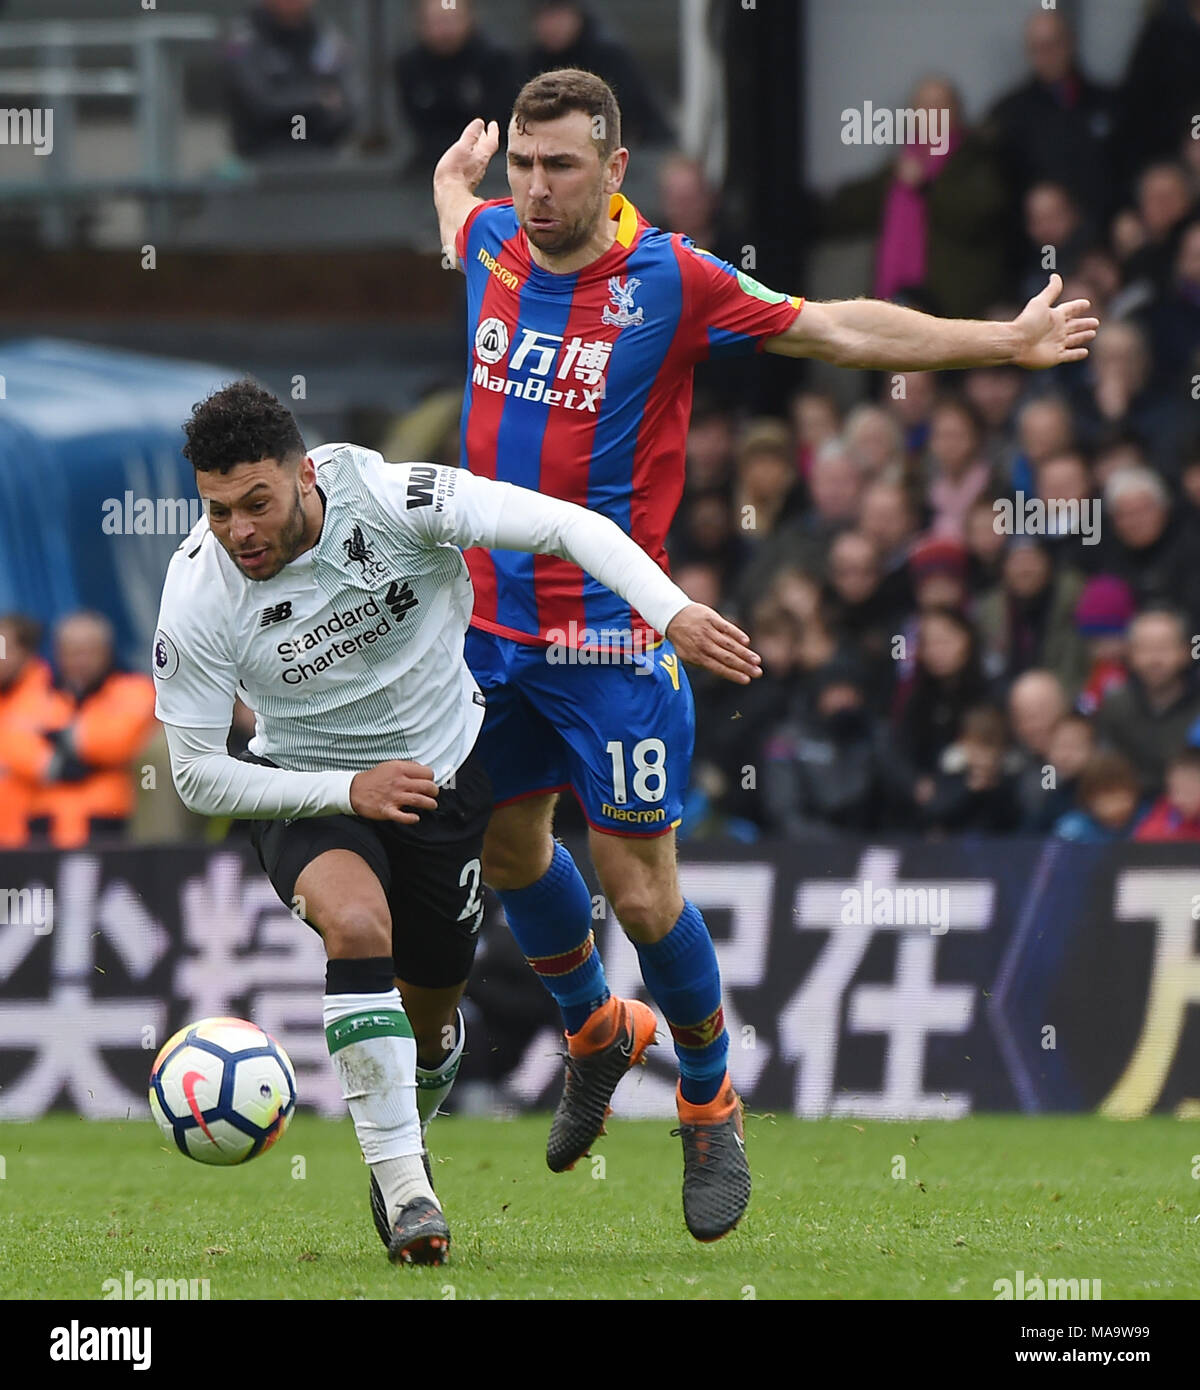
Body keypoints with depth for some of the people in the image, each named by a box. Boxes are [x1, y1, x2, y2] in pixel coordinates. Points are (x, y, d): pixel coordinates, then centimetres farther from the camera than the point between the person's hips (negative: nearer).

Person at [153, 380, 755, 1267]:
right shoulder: (198, 596, -24)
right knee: (357, 923, -33)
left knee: (430, 1025, 11)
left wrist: (673, 611, -40)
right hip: (307, 789, -1)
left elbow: (565, 526, -26)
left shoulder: (390, 500, -27)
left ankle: (405, 1126, 49)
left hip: (443, 772, 1)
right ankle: (403, 1192, -27)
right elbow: (198, 775, -16)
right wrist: (350, 791, -26)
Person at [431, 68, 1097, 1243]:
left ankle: (710, 1104, 17)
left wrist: (1004, 342, -8)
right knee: (507, 844, 16)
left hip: (608, 638, -5)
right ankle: (595, 1031, 44)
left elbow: (841, 329, -6)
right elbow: (455, 197, 27)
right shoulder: (492, 248, 1)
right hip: (487, 621, 5)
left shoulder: (670, 281, -12)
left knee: (639, 890, -5)